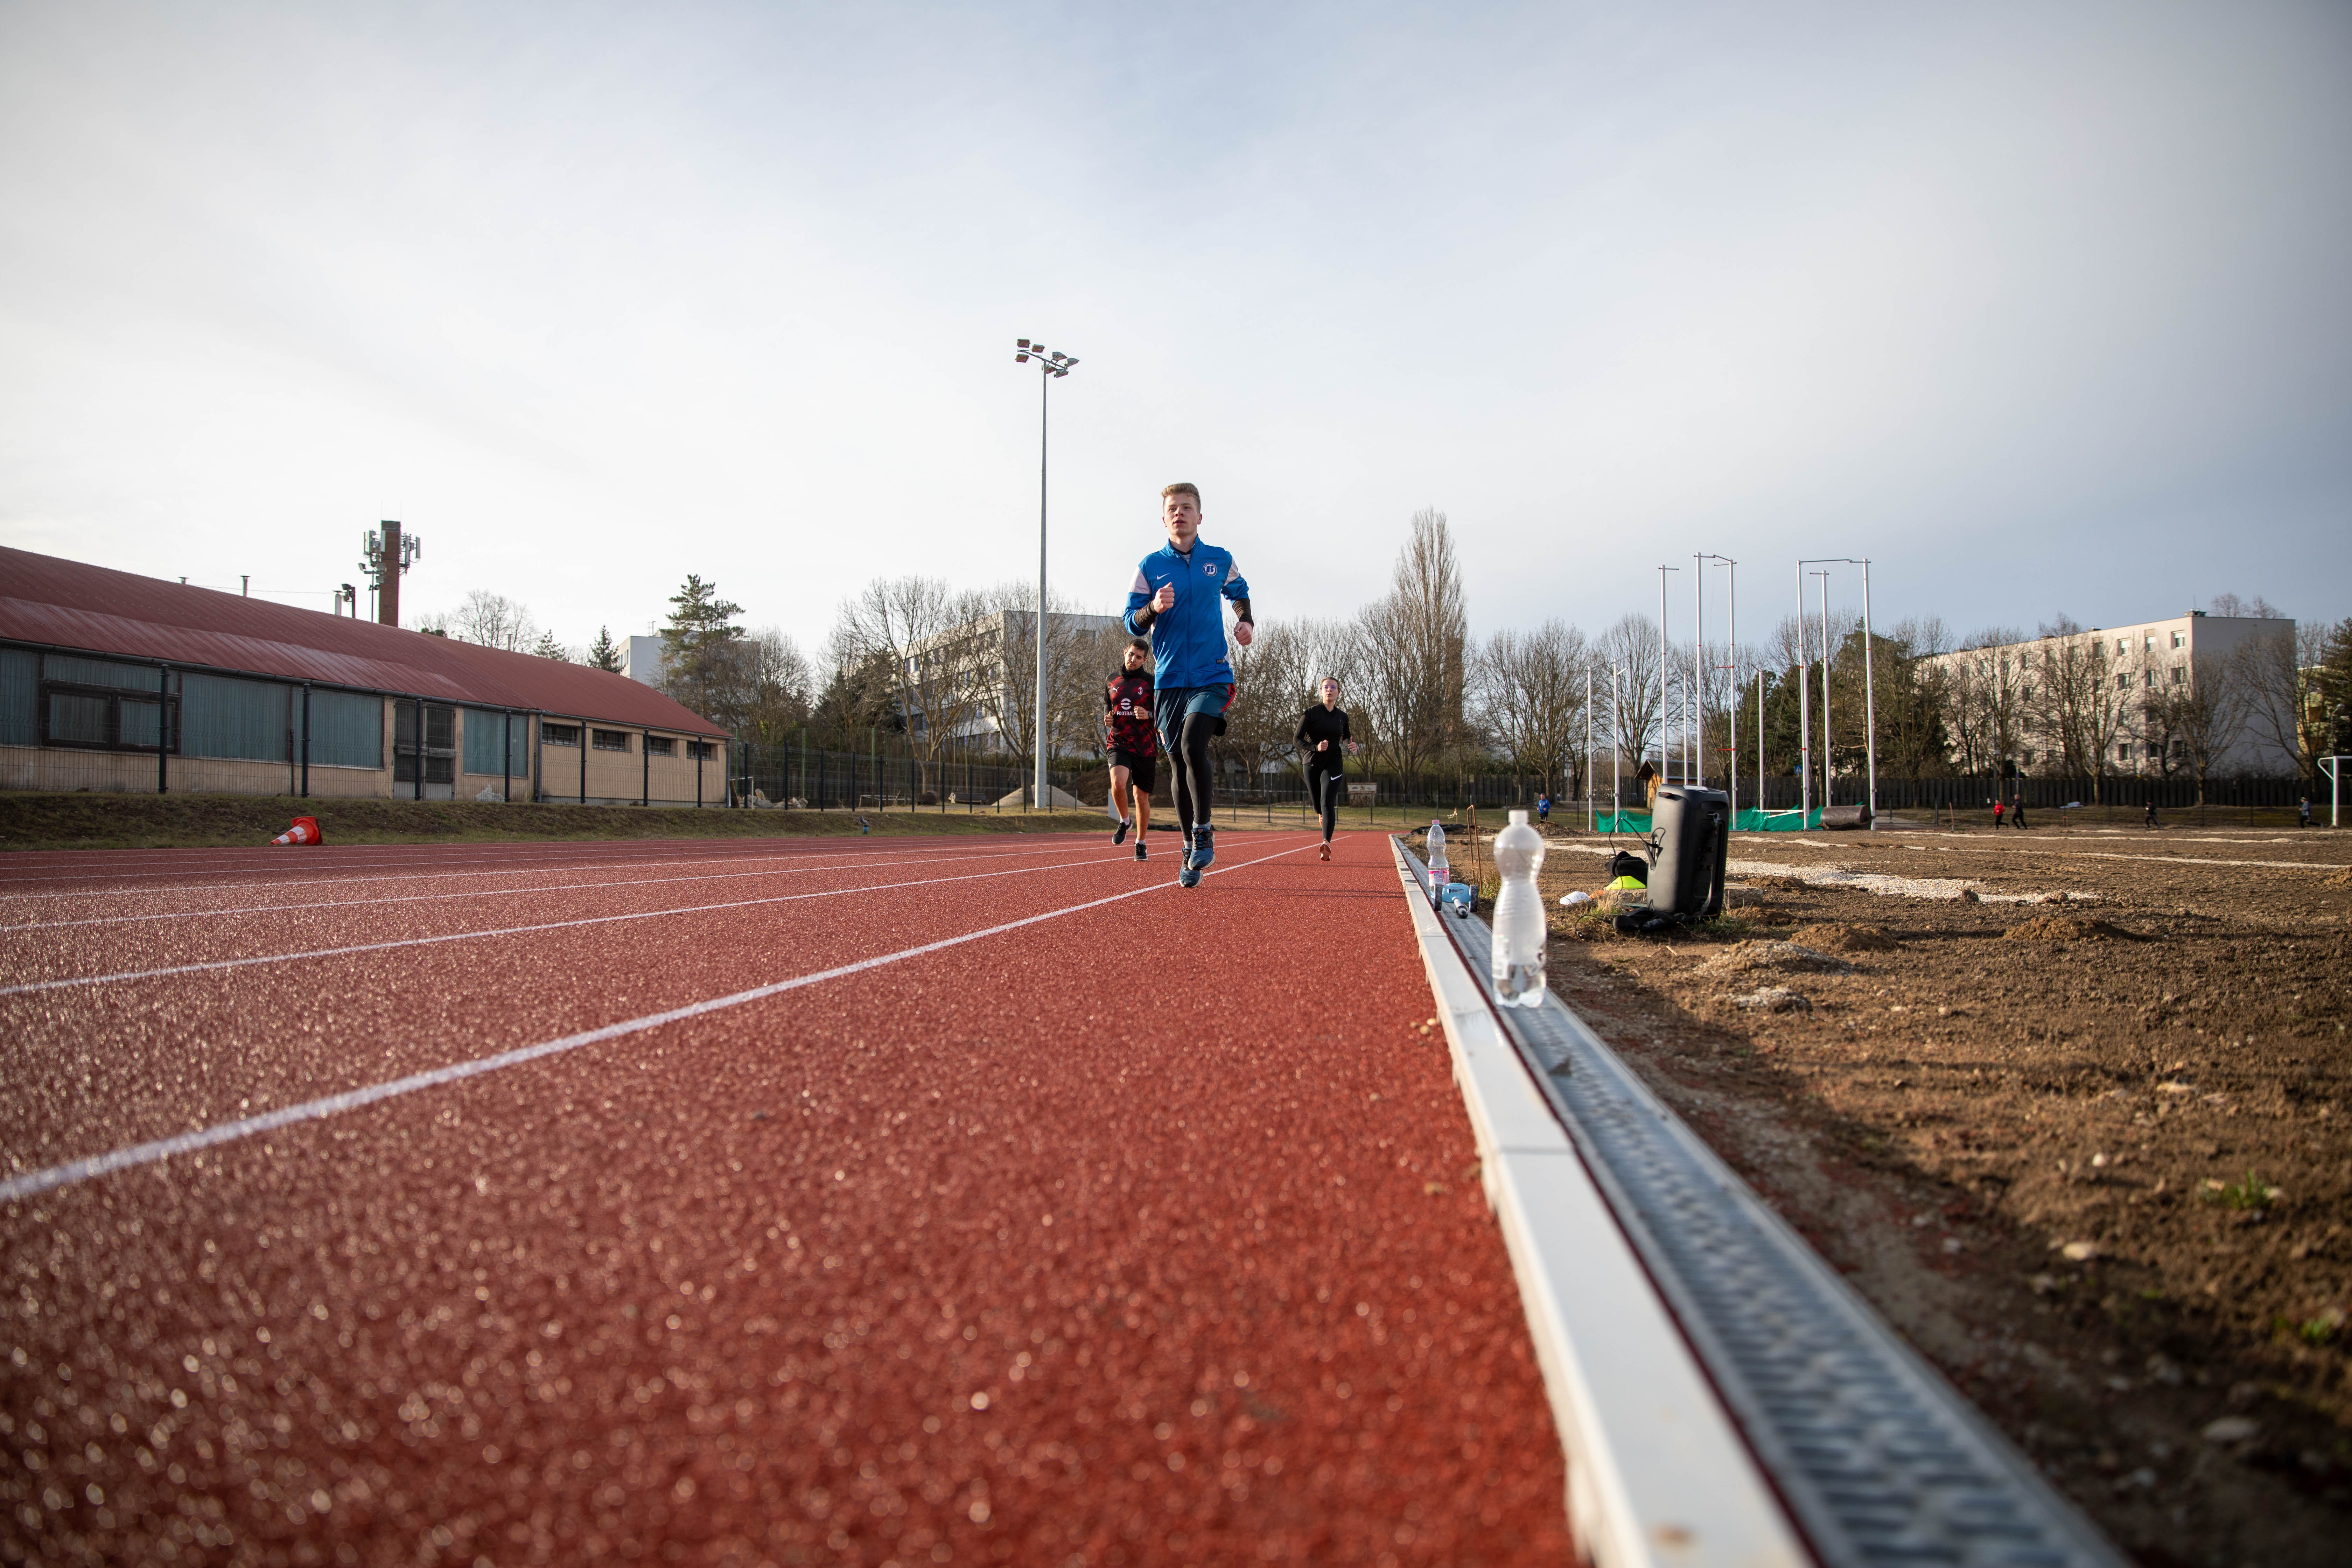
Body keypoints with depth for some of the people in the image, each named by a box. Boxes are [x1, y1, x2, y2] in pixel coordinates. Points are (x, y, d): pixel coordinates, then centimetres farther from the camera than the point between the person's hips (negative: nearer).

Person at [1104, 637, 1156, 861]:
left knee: (1141, 797, 5)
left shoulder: (1152, 682, -1)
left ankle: (1141, 844, 25)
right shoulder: (1112, 681, 9)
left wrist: (1148, 715, -21)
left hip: (1145, 747, -1)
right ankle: (1125, 821, 5)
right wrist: (1107, 718, 2)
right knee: (1118, 784, -26)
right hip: (1118, 742, 1)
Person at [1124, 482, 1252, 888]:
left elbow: (1239, 591, 28)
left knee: (1192, 744, -24)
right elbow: (1132, 624, 4)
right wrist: (1154, 608, -16)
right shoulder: (1151, 566, 5)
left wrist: (1246, 621, 8)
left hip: (1212, 676, -1)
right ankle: (1192, 853, 14)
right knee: (1179, 763, 2)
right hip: (1169, 680, 2)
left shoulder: (1221, 560, 7)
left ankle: (1204, 831, -8)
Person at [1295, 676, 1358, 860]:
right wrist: (1315, 747, -22)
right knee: (1318, 805, 11)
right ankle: (1325, 817, 49)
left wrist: (1350, 746, 0)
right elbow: (1297, 739, -5)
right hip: (1313, 764, 0)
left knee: (1328, 802, -19)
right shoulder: (1311, 713, -4)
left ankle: (1327, 844, -31)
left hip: (1334, 764, 0)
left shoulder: (1342, 716, 6)